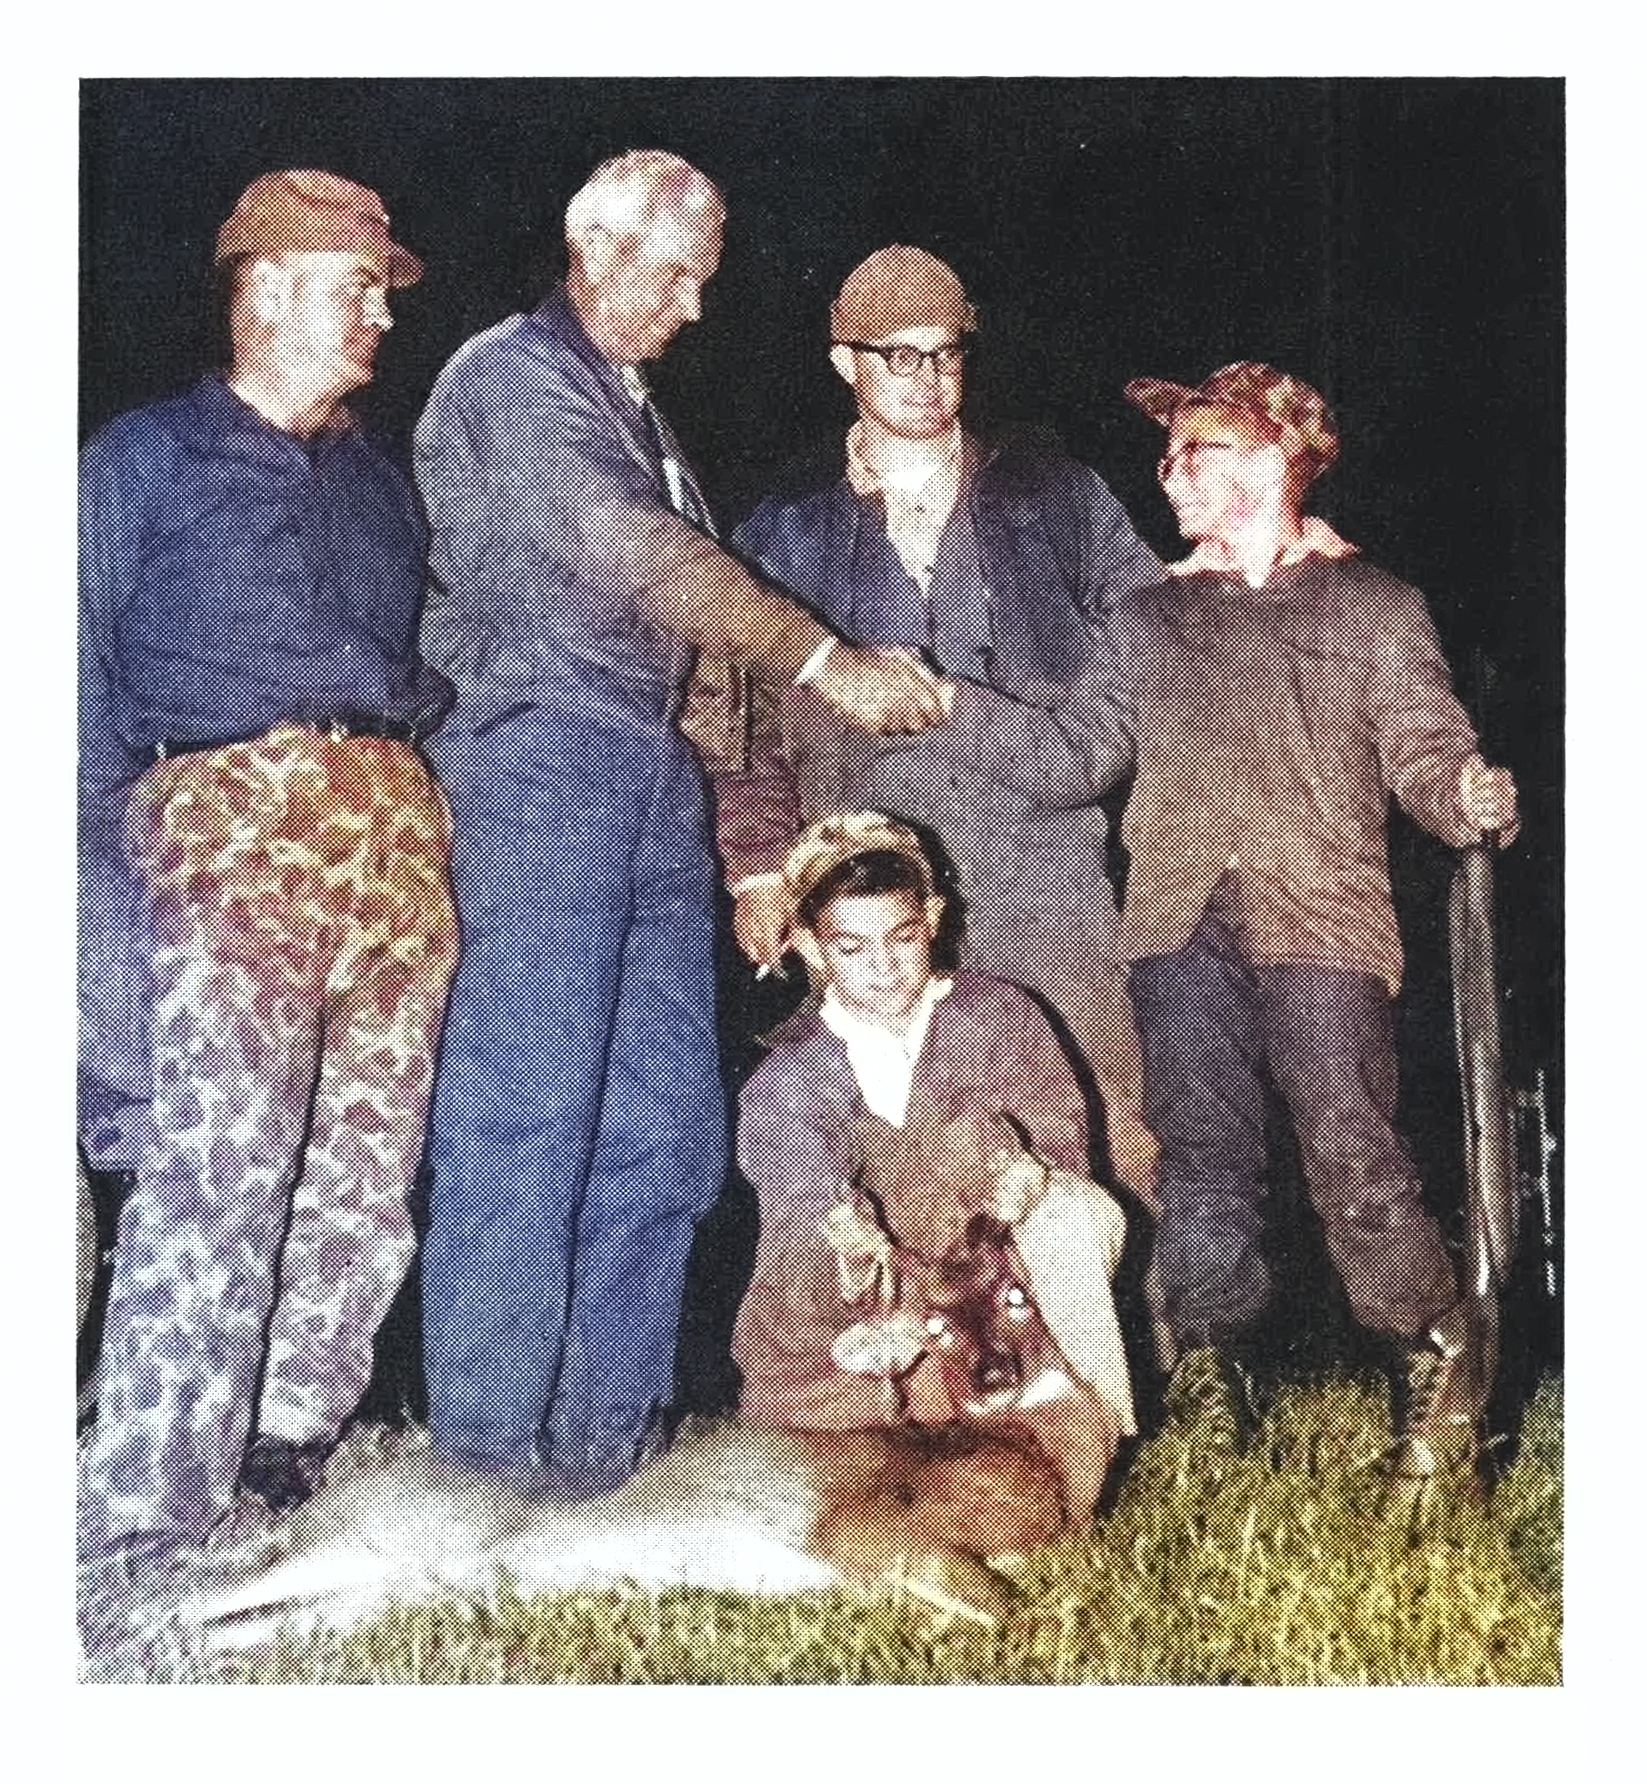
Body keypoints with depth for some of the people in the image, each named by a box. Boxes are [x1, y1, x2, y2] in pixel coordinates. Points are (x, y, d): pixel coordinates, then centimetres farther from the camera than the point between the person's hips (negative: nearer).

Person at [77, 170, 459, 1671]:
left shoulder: (379, 481, 27)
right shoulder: (145, 460, 12)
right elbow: (81, 685, 5)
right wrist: (114, 873, -6)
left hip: (399, 833, 6)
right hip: (233, 824, -5)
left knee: (368, 1171, 1)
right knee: (214, 1179, -15)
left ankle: (289, 1448, 14)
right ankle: (137, 1549, -12)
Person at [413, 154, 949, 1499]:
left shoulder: (634, 405, 24)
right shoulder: (513, 377, -3)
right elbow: (647, 561, -13)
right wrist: (827, 660, -10)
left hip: (651, 776, 9)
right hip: (544, 763, -8)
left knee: (664, 1122, 6)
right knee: (527, 1109, -8)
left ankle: (609, 1417, 15)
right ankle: (500, 1428, 1)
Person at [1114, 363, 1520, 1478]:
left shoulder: (1375, 606, 12)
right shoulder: (1154, 614, 21)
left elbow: (1423, 749, 4)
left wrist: (1469, 796, -17)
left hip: (1320, 914, -3)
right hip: (1180, 916, 3)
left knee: (1354, 1151, -10)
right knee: (1203, 1158, -1)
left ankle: (1442, 1363, 8)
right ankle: (1213, 1372, 11)